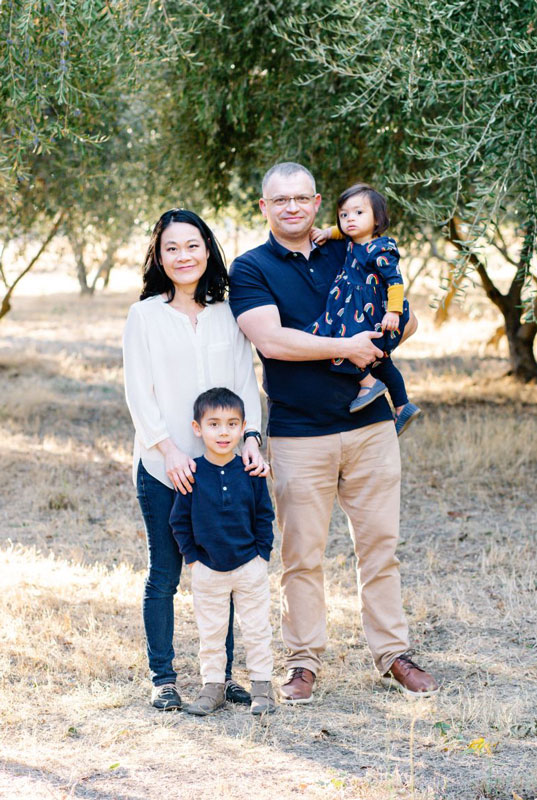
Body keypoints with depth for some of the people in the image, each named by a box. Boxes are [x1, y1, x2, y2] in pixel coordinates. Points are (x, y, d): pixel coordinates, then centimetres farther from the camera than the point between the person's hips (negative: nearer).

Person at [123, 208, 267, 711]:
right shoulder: (144, 316, 1)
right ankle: (163, 679, 12)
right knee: (163, 576, 3)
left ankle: (222, 674, 17)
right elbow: (138, 392, -3)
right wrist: (169, 450, -13)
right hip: (161, 466, -2)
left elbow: (246, 383, 9)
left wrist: (251, 438, -7)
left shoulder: (228, 315, 9)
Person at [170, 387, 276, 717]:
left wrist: (262, 553, -1)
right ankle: (213, 687, 20)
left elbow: (264, 514, 4)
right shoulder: (192, 473, -8)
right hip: (208, 569, 0)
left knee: (257, 628, 6)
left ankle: (263, 687, 17)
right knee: (210, 632, 9)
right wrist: (192, 556, -2)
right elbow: (180, 519, 1)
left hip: (249, 566, 0)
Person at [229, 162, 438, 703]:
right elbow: (269, 338, -14)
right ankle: (303, 660, 13)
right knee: (302, 554, 2)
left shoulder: (347, 256, 13)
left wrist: (383, 338, -3)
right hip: (298, 433, -3)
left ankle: (392, 653, 15)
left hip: (370, 425, 3)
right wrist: (346, 347, -14)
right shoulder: (250, 269, 1)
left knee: (380, 544, 6)